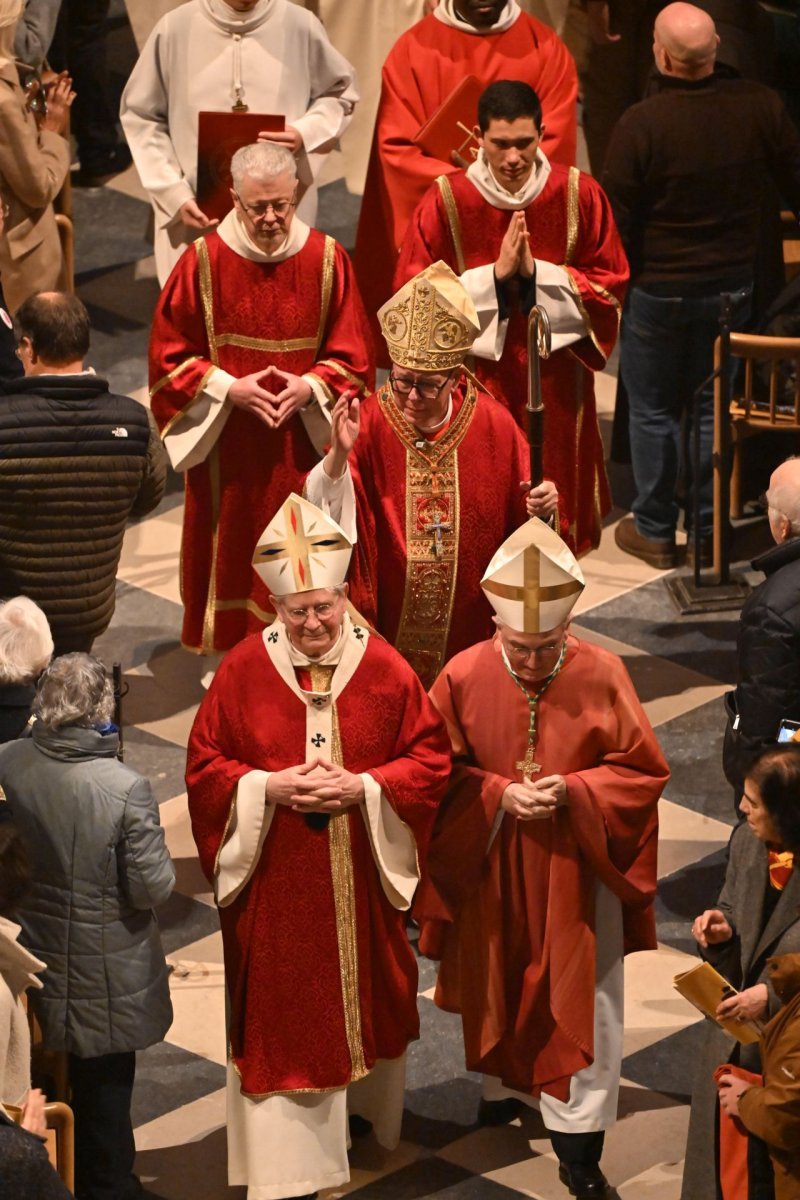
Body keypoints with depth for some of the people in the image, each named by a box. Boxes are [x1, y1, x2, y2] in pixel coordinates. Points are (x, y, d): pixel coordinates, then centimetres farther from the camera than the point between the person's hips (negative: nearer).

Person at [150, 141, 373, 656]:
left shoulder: (327, 259, -4)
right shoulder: (204, 262, -7)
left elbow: (353, 353, 1)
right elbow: (170, 354, -2)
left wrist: (311, 387, -17)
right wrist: (229, 388, -15)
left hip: (304, 442, 1)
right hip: (227, 445, -1)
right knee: (231, 549, 8)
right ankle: (230, 656, 21)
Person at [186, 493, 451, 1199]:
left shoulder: (383, 667, -5)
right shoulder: (244, 670, -6)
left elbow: (431, 759, -2)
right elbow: (204, 765, -1)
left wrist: (364, 785, -17)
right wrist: (270, 786, -17)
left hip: (361, 876, 1)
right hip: (274, 881, -1)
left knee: (366, 994, 16)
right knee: (281, 1012, 2)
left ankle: (366, 1106, 40)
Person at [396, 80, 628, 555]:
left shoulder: (580, 195, -4)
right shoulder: (445, 202, -8)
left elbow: (609, 285, -2)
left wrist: (537, 273, -17)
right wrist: (495, 274, -19)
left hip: (554, 384, 1)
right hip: (474, 381, -1)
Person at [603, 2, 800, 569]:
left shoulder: (640, 125, -22)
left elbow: (615, 218, -15)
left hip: (658, 289, -4)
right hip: (733, 284, 4)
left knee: (654, 411, 12)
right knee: (714, 407, 16)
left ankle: (655, 531, 22)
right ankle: (712, 533, 21)